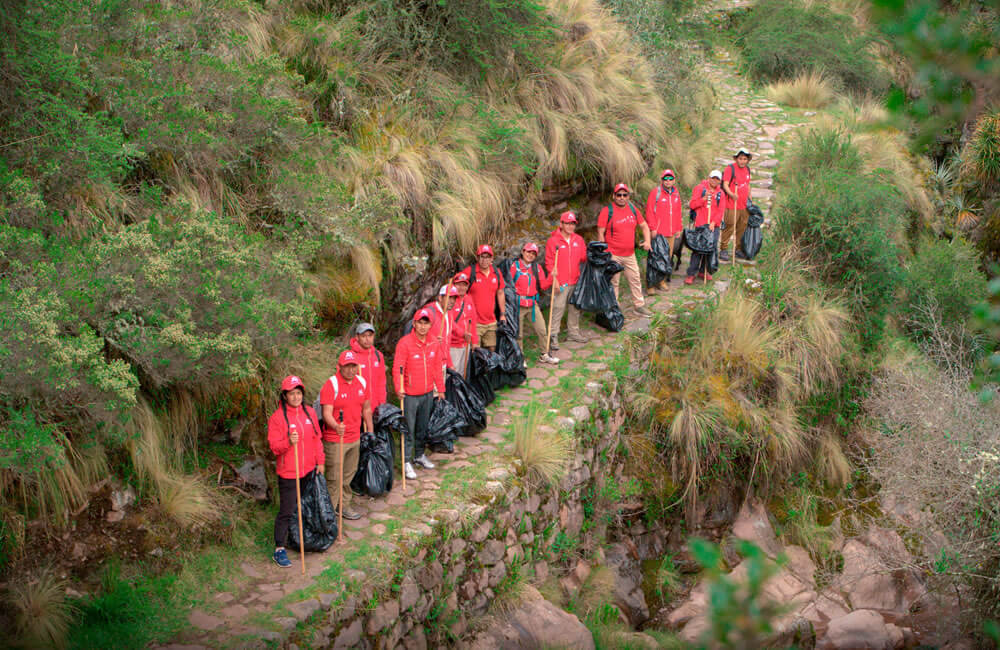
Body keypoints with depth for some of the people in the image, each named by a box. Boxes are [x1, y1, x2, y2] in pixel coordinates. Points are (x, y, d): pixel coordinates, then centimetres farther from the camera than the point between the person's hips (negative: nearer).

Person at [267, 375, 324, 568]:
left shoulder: (310, 413, 4)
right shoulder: (277, 417, -12)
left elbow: (317, 439, 12)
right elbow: (274, 447, -13)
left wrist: (320, 461, 11)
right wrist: (288, 442, -31)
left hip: (309, 470, 5)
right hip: (288, 473, -5)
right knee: (286, 511, -4)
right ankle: (279, 549, 3)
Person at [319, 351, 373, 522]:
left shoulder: (363, 383, 3)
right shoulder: (331, 385, -16)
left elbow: (366, 409, 16)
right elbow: (326, 413, -23)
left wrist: (370, 431, 19)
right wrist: (336, 426, -41)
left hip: (355, 438, 6)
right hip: (334, 439, -6)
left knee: (349, 474, 18)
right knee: (333, 477, -2)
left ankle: (344, 506, 32)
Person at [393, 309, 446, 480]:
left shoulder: (434, 344, 4)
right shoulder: (405, 343, -14)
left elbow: (437, 368, 13)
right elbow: (398, 368, -18)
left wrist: (440, 389, 16)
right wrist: (399, 388, -30)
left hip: (428, 393, 6)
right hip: (410, 395, -6)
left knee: (423, 427, 18)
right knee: (408, 429, -1)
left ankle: (419, 455, 34)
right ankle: (406, 462, 6)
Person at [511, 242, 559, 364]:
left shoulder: (537, 268, 9)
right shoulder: (515, 266, -4)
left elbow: (543, 285, 7)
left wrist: (552, 277, -7)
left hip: (532, 304, 4)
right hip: (518, 304, -4)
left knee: (542, 330, 2)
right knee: (518, 334, 3)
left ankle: (545, 355, 18)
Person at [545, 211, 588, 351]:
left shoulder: (578, 240, 9)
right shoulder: (553, 241, -7)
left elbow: (584, 257, 14)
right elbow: (549, 262, -7)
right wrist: (554, 278, -15)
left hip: (575, 281, 6)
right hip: (560, 283, -6)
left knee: (575, 308, 14)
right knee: (558, 309, -8)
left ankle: (573, 332, 28)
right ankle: (554, 337, -3)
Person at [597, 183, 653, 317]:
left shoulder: (632, 209, 6)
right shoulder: (607, 211, -10)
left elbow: (644, 226, 16)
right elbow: (600, 233, -9)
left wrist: (647, 241, -2)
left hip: (630, 254, 5)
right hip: (613, 255, -5)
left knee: (635, 280, 12)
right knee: (613, 282, 3)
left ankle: (639, 306, 24)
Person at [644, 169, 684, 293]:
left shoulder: (676, 193, 12)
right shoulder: (655, 192, -7)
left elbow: (679, 212, 20)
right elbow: (649, 212, -9)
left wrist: (679, 228, 17)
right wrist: (653, 228, -14)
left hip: (671, 233, 6)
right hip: (658, 232, -6)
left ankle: (662, 281, 22)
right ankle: (651, 284, -3)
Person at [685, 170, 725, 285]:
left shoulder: (720, 193, 12)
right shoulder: (699, 188, 2)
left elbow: (720, 211, 7)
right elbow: (693, 205, -6)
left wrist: (714, 222, -7)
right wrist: (704, 198, -18)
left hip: (714, 225, 4)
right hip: (700, 224, -4)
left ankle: (703, 271, 18)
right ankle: (691, 274, -6)